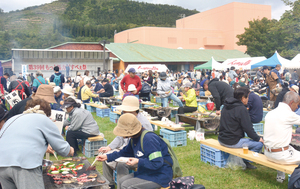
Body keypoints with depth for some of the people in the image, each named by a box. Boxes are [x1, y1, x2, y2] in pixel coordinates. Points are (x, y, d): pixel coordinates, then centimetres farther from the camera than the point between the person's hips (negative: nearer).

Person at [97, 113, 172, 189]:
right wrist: (107, 157, 15)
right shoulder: (134, 139, 4)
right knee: (121, 180, 7)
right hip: (146, 172, 9)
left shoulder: (149, 139, -26)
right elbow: (125, 153, 21)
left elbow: (157, 163, -28)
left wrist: (138, 161, -26)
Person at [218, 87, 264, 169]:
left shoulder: (226, 106, 8)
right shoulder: (241, 109, -17)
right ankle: (243, 161, 2)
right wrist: (258, 138, 2)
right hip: (233, 142, -9)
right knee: (259, 144, -4)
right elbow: (248, 128, -15)